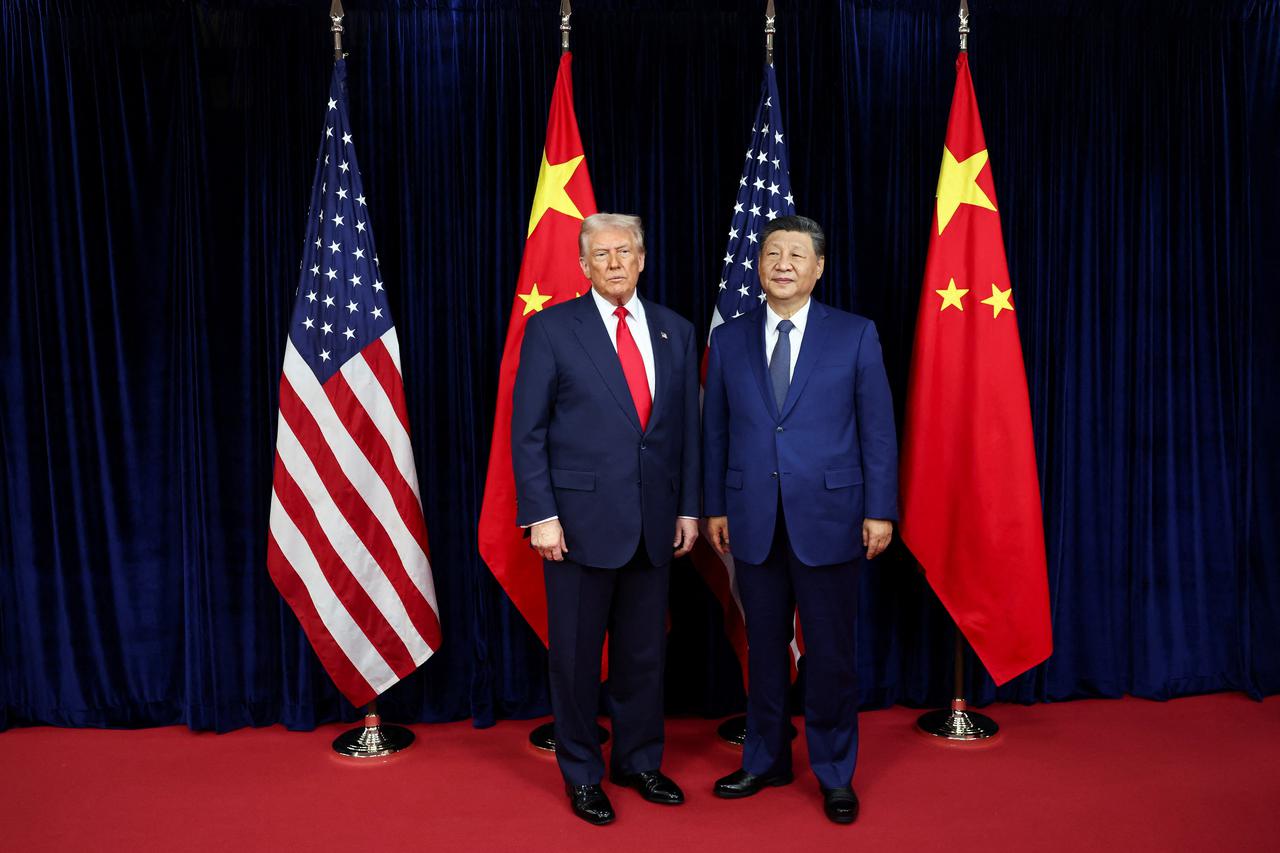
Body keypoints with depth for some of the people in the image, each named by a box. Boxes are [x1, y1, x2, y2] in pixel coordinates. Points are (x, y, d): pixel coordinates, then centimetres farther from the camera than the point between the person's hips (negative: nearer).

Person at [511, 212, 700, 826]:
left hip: (654, 520, 4)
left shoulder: (676, 332, 9)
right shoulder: (551, 328, -3)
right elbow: (527, 431, -5)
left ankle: (639, 762, 32)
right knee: (576, 654, 7)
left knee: (644, 650, 14)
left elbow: (687, 429, 11)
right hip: (581, 517, -3)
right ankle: (582, 774, 25)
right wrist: (540, 515, -10)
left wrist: (688, 507, 7)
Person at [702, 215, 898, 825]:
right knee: (764, 648, 13)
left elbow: (877, 429, -1)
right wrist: (714, 507, 7)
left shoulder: (855, 335, 0)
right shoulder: (728, 339, 6)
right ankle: (765, 759, 31)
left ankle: (835, 773, 24)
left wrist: (880, 511, -5)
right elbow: (715, 431, 9)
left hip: (828, 518, -2)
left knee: (831, 654, 7)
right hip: (754, 521, 2)